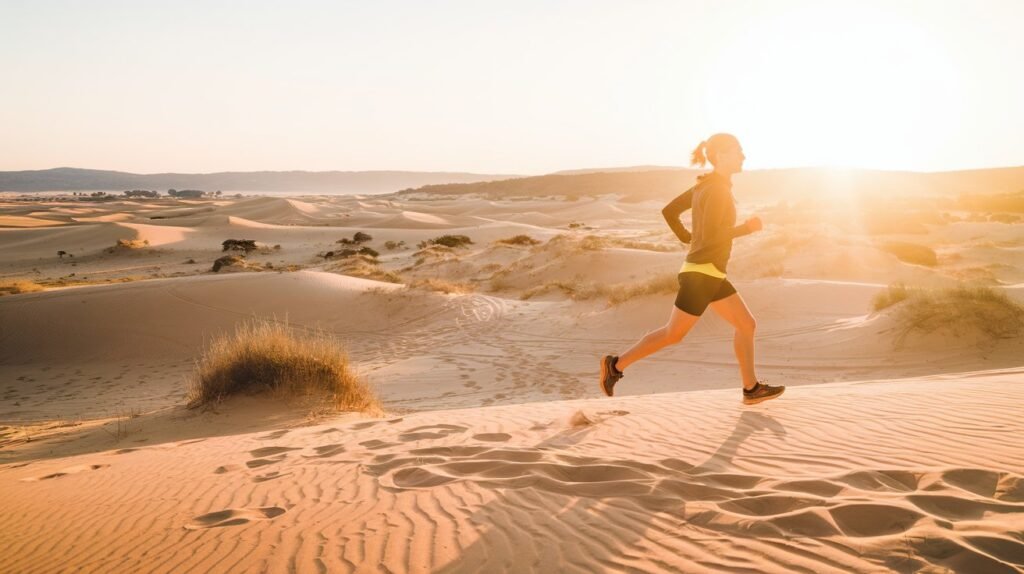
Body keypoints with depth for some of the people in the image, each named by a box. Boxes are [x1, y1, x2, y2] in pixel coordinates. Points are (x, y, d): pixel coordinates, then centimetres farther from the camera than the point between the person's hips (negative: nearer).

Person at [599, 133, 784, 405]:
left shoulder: (706, 185, 11)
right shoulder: (717, 189, -17)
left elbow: (669, 211, 14)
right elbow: (711, 236, -23)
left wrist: (687, 238, 21)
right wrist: (746, 228, -12)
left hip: (710, 273, 10)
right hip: (702, 273, -10)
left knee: (746, 324, 10)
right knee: (673, 334, 0)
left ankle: (752, 388, 16)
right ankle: (616, 364, 9)